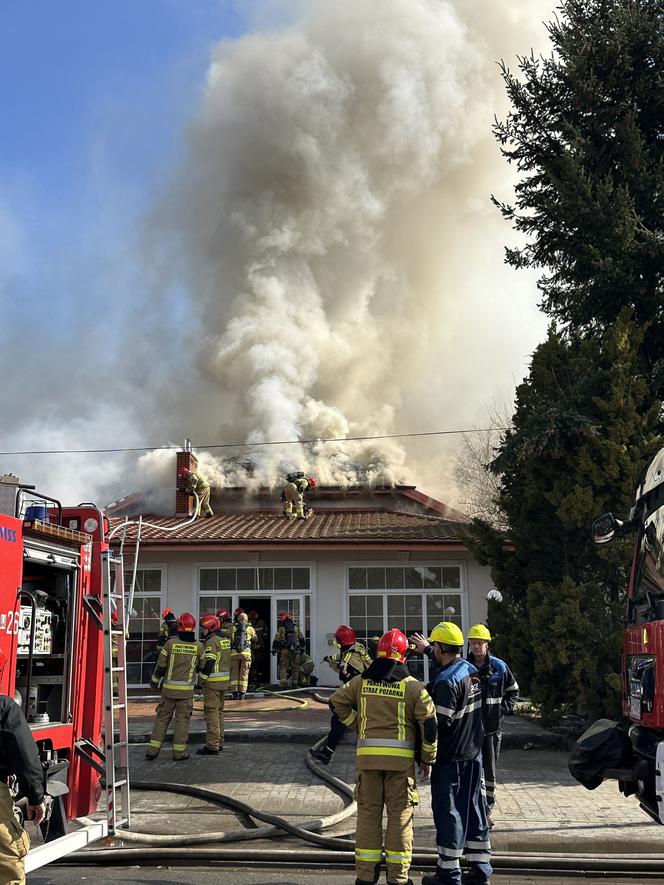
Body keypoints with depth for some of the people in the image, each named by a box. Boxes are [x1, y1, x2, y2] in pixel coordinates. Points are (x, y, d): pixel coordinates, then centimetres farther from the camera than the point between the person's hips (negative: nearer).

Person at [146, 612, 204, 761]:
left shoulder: (170, 643, -7)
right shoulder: (198, 646, -5)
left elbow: (161, 665, -3)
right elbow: (201, 666, 10)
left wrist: (154, 681, 12)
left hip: (169, 688, 1)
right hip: (187, 690, -1)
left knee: (162, 718, 10)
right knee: (182, 719, 7)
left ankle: (153, 749, 9)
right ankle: (179, 751, 6)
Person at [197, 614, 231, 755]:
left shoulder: (211, 642, -14)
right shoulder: (224, 640, 15)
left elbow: (209, 663, -21)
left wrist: (204, 678, -15)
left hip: (213, 681, -9)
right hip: (224, 680, 9)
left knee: (211, 712, -7)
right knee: (219, 711, 17)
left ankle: (212, 746, -7)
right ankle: (219, 743, 23)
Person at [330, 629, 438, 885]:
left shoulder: (362, 681, 5)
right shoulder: (413, 686, -2)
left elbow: (336, 701, 10)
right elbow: (429, 723, -4)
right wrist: (428, 759, 6)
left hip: (368, 755, 2)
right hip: (401, 758, -2)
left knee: (368, 812, 9)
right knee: (400, 815, 5)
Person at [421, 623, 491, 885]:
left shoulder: (447, 681, -20)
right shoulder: (472, 671, 7)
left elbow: (440, 723, -22)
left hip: (451, 757, -9)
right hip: (474, 753, 9)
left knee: (448, 812, 1)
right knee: (473, 809, 14)